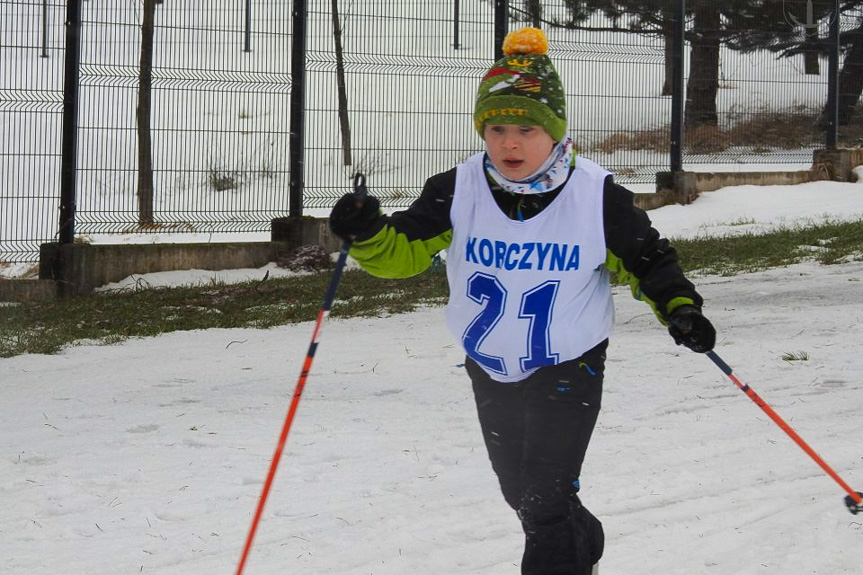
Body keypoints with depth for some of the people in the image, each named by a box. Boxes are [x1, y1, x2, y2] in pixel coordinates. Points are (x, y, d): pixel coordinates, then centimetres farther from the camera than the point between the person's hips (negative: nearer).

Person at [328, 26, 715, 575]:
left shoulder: (598, 197, -19)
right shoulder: (457, 191, -15)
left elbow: (648, 260, -6)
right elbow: (404, 251, -10)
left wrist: (679, 306, -23)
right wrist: (368, 233, -31)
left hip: (569, 369, -4)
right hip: (490, 369, 4)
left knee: (544, 499, -14)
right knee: (520, 490, 23)